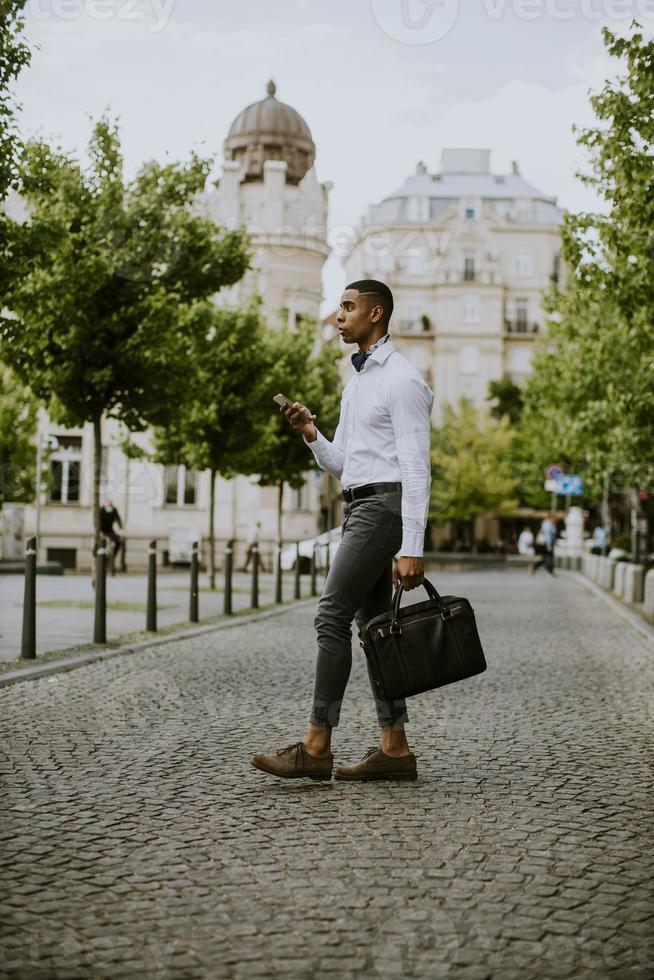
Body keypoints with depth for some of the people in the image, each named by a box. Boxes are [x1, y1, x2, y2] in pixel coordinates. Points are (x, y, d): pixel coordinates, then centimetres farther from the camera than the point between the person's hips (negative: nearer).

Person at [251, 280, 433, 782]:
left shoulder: (401, 379, -10)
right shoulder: (358, 381, 20)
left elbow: (416, 468, -16)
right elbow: (340, 464, 23)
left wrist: (412, 549, -22)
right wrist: (311, 434, 3)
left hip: (383, 505, -10)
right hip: (359, 508, 10)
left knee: (332, 617, -13)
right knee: (373, 624, 7)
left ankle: (316, 745, -11)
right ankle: (395, 748, 10)